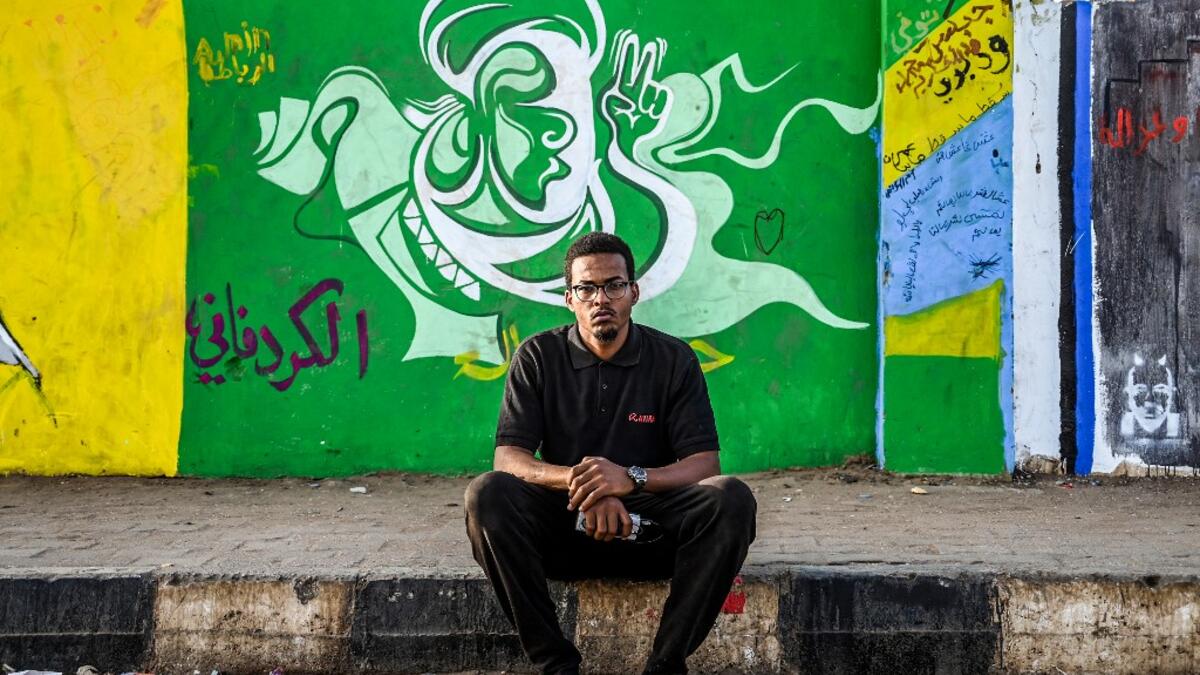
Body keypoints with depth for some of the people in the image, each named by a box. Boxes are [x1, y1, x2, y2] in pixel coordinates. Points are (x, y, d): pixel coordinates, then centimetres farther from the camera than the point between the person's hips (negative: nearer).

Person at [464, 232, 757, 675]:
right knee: (487, 494, -29)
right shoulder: (538, 357, 2)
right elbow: (508, 458, -7)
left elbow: (705, 463, -6)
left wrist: (631, 478, -27)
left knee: (731, 498, -28)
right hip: (564, 528, 0)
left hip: (651, 529, 0)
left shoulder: (674, 360, 1)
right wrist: (576, 480, -28)